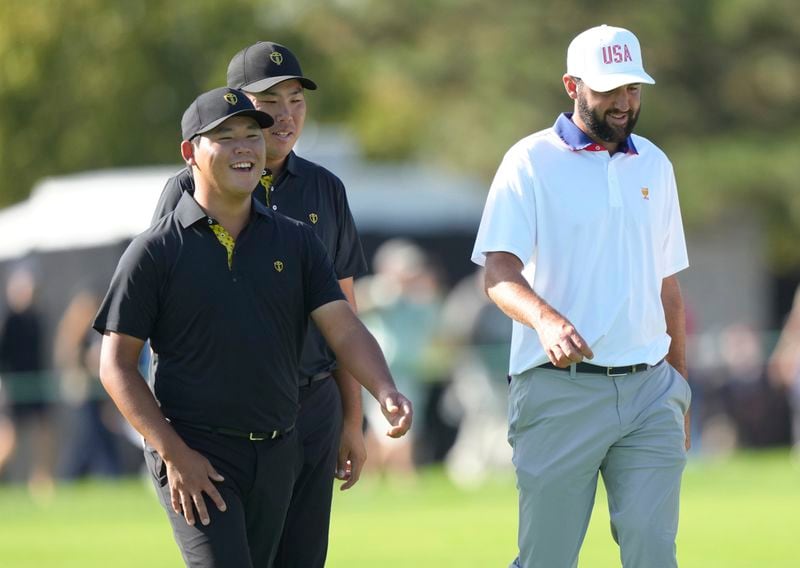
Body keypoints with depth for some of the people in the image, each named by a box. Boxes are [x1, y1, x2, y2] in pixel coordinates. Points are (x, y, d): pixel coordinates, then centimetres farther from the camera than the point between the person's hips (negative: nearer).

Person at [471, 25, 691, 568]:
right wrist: (545, 319, -34)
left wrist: (679, 389, 20)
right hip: (560, 393, -4)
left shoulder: (654, 166, 16)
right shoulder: (532, 162, -1)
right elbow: (499, 270, -13)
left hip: (649, 387, 4)